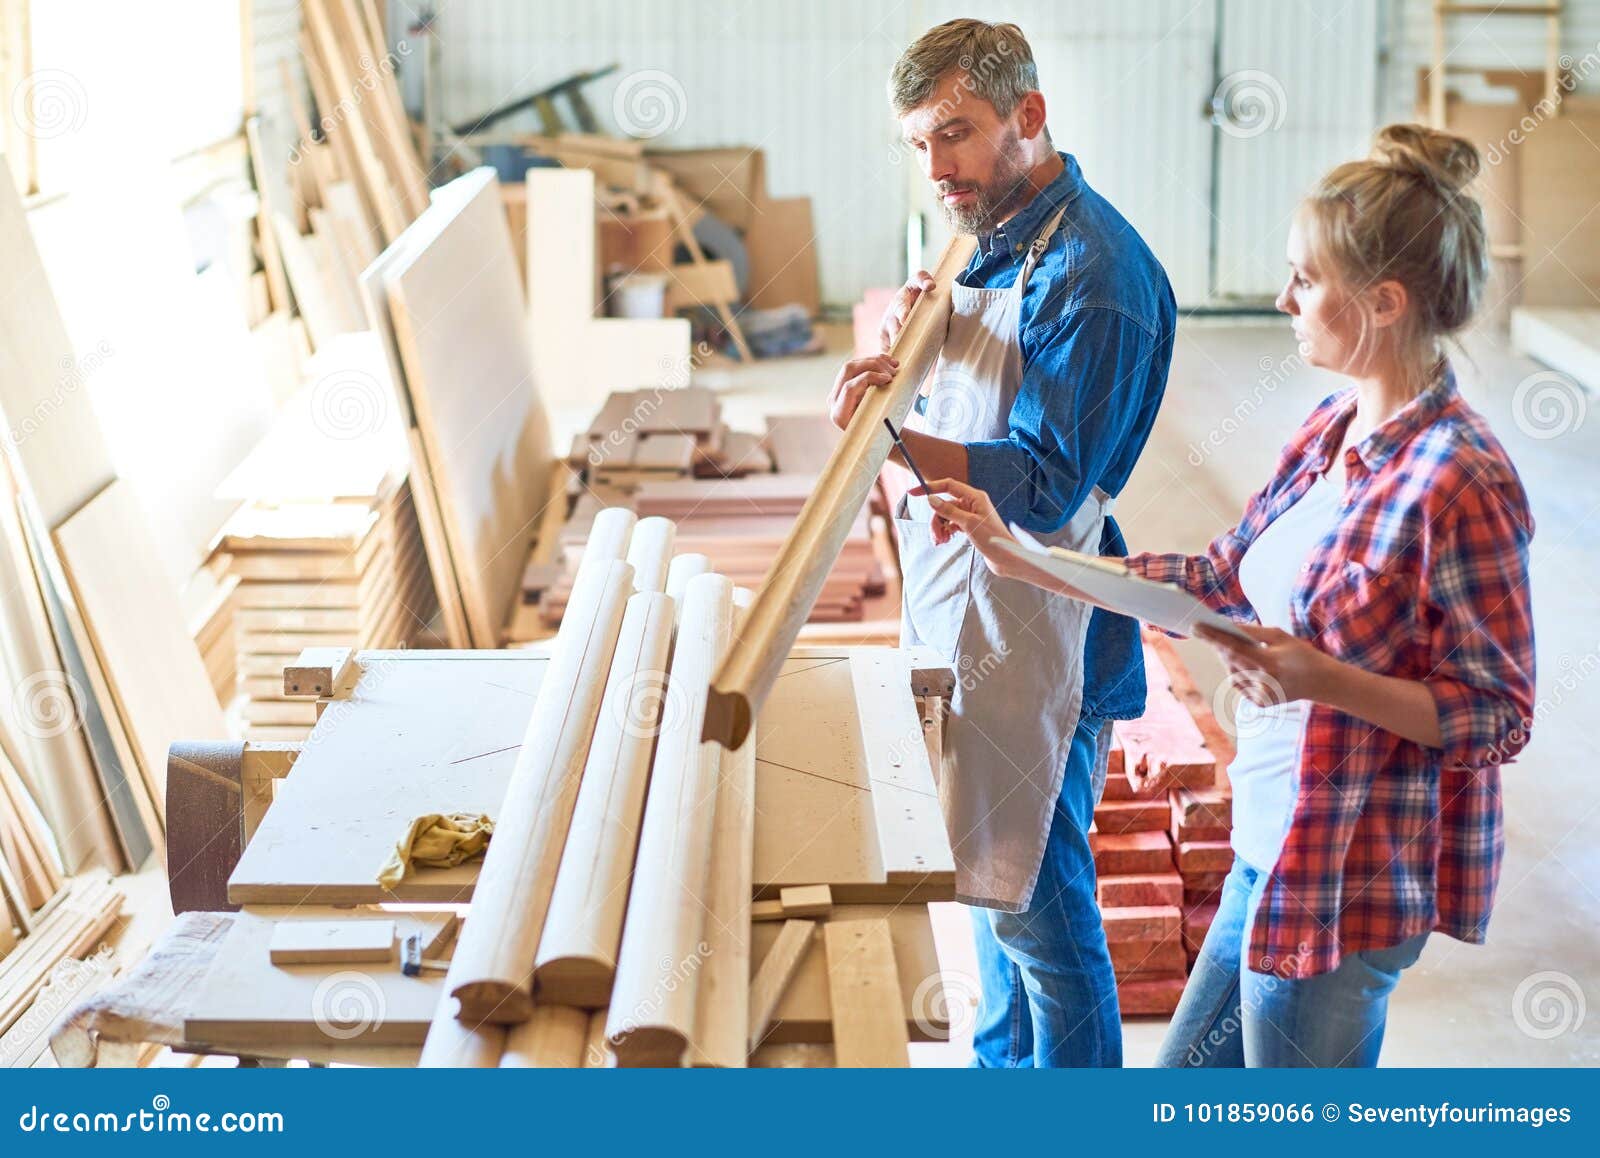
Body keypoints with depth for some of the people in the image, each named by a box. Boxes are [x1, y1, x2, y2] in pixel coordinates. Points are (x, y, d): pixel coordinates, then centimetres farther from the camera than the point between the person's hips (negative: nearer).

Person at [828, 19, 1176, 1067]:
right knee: (991, 870, 22)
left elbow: (1045, 486, -24)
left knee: (1036, 896, 2)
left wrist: (896, 440, -37)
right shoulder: (998, 238, 10)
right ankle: (1004, 1069, 39)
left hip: (1035, 627, -9)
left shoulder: (1092, 271, -21)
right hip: (965, 609, 10)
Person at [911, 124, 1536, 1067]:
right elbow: (1219, 581, 12)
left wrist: (1325, 680, -30)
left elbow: (1499, 718, -18)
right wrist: (1024, 557, 10)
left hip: (1352, 874, -9)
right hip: (1277, 845, 9)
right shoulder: (1333, 431, 5)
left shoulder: (1459, 483, -22)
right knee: (1189, 1074, 22)